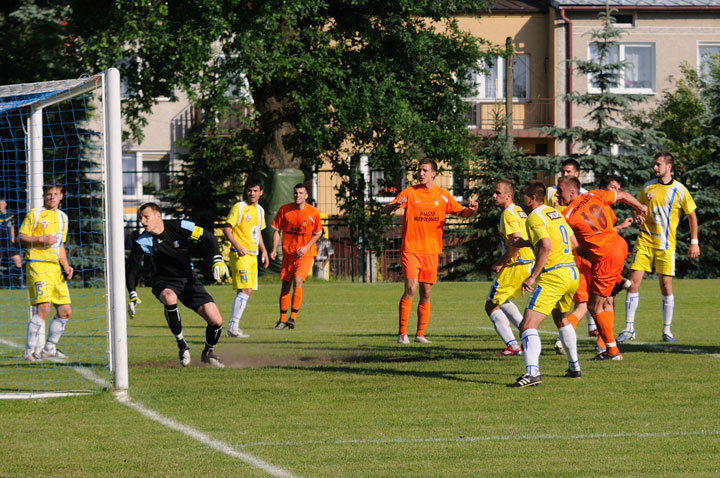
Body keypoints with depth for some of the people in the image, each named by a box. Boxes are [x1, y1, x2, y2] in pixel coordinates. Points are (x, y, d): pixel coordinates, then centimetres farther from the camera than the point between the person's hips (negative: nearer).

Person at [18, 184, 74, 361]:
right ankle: (29, 352, -14)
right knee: (43, 308, -18)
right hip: (37, 266, -7)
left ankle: (49, 349, 18)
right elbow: (21, 238, -3)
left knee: (65, 311, 4)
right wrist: (42, 240, -16)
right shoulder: (34, 214, 0)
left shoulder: (62, 217, 20)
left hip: (55, 267, 7)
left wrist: (66, 265, 14)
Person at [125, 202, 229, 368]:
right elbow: (130, 267, -1)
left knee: (216, 321, -11)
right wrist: (133, 296, -8)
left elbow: (209, 238, -5)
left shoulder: (180, 227, -16)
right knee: (170, 298, -40)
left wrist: (218, 260, -17)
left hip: (188, 279, 1)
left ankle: (208, 353, 21)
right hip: (164, 282, -1)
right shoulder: (142, 242, -13)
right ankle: (181, 345, -22)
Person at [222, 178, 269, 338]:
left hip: (252, 255, 8)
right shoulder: (239, 207, -7)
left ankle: (233, 327, 13)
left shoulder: (260, 210, 17)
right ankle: (233, 327, -16)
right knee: (245, 290, -17)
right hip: (240, 254, -8)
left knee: (245, 291, 7)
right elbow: (226, 228, -11)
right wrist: (237, 246, -22)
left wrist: (263, 251, 20)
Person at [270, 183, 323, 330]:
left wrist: (306, 247, -10)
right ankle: (282, 320, 18)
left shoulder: (313, 213, -6)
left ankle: (293, 317, -18)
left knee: (297, 281, -21)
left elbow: (318, 233, 5)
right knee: (285, 286, 6)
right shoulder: (284, 210, -2)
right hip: (288, 254, 3)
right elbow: (277, 230, 6)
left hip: (306, 255, -3)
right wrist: (274, 249, -6)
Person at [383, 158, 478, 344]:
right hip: (410, 249, -3)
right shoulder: (409, 193, 0)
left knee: (426, 293, 6)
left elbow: (461, 212, 14)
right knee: (410, 288, -16)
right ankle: (402, 333, -11)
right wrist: (394, 205, -29)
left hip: (431, 251, 3)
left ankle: (420, 334, 15)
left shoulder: (443, 196, 7)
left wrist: (470, 210, -10)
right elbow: (385, 210, -5)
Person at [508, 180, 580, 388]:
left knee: (528, 324, -14)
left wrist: (532, 277, -23)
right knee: (561, 318, 32)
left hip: (553, 276, -9)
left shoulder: (535, 217, -9)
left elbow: (545, 246, -24)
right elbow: (573, 243, 23)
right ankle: (574, 367, 37)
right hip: (572, 273, 9)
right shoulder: (556, 213, 17)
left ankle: (532, 372, -32)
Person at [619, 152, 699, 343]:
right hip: (644, 241, 3)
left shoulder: (679, 190, -2)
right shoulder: (647, 187, 6)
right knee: (633, 282, -5)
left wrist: (694, 242, 3)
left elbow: (692, 215, 6)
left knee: (666, 285, -4)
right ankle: (629, 328, 2)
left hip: (665, 244, -3)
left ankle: (667, 330, 9)